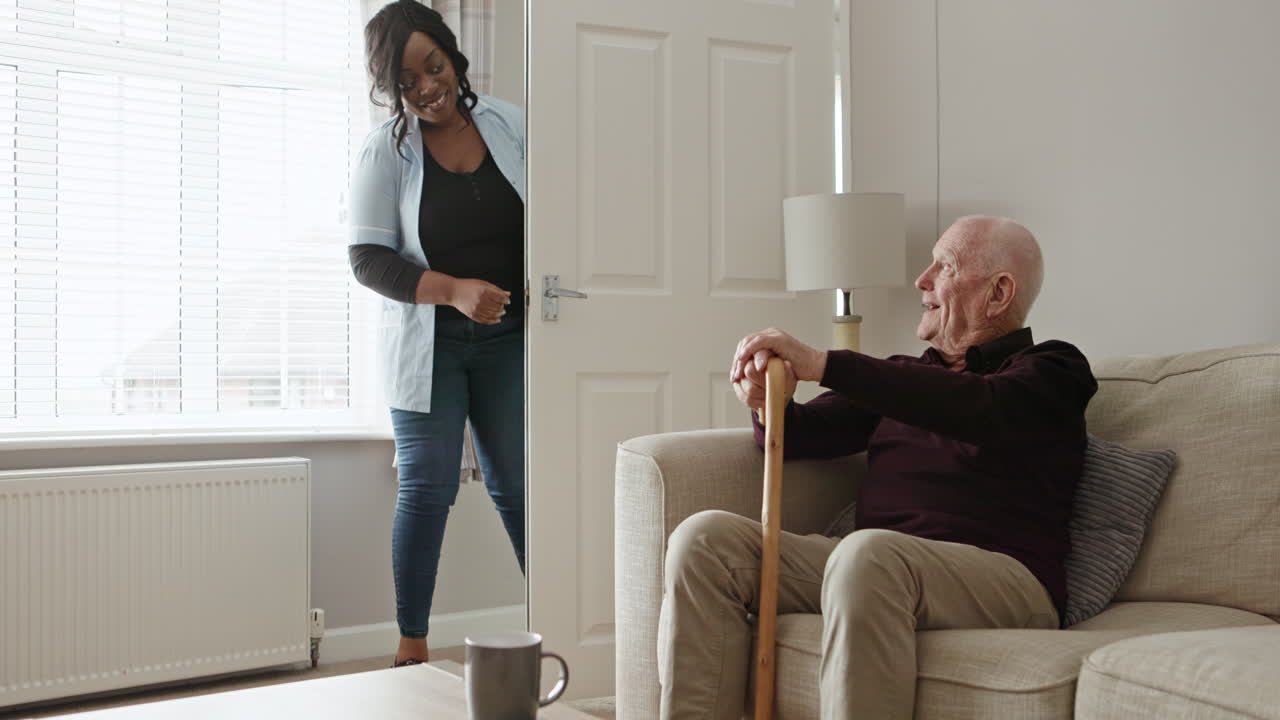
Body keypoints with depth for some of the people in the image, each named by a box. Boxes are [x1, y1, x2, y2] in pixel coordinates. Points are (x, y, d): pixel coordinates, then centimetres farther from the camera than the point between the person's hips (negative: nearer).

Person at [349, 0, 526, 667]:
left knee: (516, 486, 10)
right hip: (429, 346, -2)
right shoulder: (385, 150, -7)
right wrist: (454, 291, -24)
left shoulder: (508, 124, 1)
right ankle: (411, 643, 10)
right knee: (427, 489, -1)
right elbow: (368, 258, -11)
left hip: (508, 339, 2)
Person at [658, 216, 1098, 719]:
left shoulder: (1049, 372, 7)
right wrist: (769, 404, -7)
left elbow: (980, 408, -17)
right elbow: (802, 433, 20)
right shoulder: (904, 375, 27)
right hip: (879, 569, 6)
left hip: (1002, 576, -6)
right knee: (705, 537, -13)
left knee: (868, 552, -39)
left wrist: (823, 365, -23)